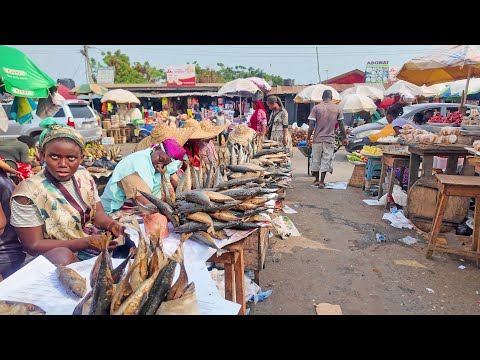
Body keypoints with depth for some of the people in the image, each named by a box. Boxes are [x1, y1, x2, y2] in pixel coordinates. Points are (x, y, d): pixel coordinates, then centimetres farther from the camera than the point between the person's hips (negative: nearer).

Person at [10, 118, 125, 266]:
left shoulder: (84, 175, 1)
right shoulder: (28, 193, -16)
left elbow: (98, 213, 3)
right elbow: (34, 246, -16)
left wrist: (112, 225, -20)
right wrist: (86, 242, -25)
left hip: (96, 242, 6)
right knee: (62, 256, -35)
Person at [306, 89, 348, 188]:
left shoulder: (316, 108, -4)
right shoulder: (337, 108, 2)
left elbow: (311, 125, -9)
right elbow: (341, 125, 5)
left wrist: (308, 138, 0)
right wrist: (344, 138, 16)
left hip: (317, 138, -1)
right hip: (330, 139, 1)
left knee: (316, 159, 11)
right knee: (326, 160, 5)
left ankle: (317, 180, 22)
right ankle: (322, 182, 6)